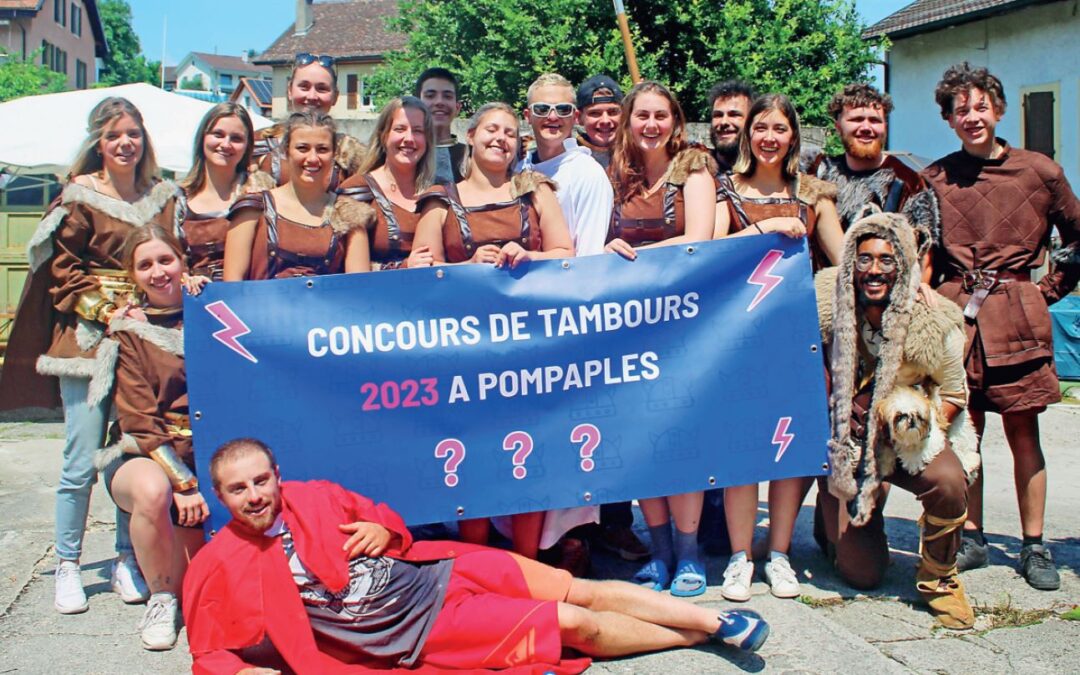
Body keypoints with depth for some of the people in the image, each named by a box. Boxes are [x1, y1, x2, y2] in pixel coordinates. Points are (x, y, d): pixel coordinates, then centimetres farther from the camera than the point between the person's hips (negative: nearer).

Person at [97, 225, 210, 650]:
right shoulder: (128, 331, -1)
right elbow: (140, 422, -8)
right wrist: (182, 482, -18)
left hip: (209, 455, 2)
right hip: (143, 455, -2)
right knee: (152, 491, -39)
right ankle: (162, 599, -15)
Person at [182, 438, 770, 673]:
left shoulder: (314, 498, 4)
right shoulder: (218, 568, -7)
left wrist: (384, 530, -6)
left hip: (436, 572, 4)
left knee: (582, 591, -5)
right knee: (573, 624, -11)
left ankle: (714, 618, 8)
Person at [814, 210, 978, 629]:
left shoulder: (934, 321, -17)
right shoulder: (827, 303, -15)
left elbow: (954, 396, -4)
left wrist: (916, 430, -20)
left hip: (908, 438, 0)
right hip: (843, 442, 0)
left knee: (947, 483, -35)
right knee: (863, 574, -4)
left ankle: (938, 576, -5)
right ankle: (832, 521, 33)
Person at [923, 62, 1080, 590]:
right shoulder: (935, 179, 7)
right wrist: (930, 294, 5)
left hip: (1016, 318, -1)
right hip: (955, 314, 2)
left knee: (1023, 432, 2)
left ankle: (1034, 547, 11)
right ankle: (971, 538, 17)